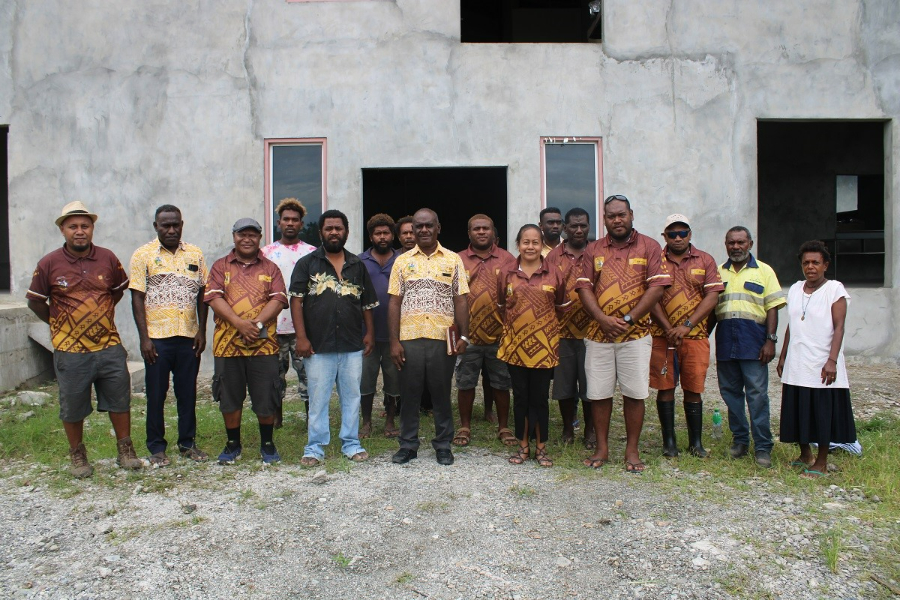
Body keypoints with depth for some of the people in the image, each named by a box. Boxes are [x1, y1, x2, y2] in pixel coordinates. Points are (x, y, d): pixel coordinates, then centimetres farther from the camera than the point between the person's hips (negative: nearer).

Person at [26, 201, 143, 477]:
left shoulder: (107, 258, 1)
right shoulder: (49, 264, -5)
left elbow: (120, 289, 16)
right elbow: (35, 301, 5)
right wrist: (59, 323, 6)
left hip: (109, 347, 2)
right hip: (70, 351, -2)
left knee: (119, 401, 8)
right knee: (73, 408, 10)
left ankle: (125, 450, 22)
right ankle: (77, 456, 27)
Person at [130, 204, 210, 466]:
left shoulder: (195, 254, 9)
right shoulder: (143, 255, 0)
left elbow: (202, 294, 10)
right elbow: (137, 298, -3)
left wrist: (201, 331, 4)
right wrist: (144, 337, -9)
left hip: (189, 336, 3)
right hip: (157, 337, -2)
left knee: (188, 392, 10)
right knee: (156, 394, 6)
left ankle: (188, 443, 23)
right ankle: (156, 447, 19)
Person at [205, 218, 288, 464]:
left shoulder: (270, 268, 10)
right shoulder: (220, 266, 9)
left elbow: (278, 299, -2)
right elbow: (214, 298, -4)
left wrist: (257, 323, -17)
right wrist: (239, 323, -18)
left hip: (263, 344, 0)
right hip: (227, 344, 1)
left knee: (266, 399, 3)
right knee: (229, 398, 9)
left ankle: (267, 445, 21)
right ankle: (232, 445, 26)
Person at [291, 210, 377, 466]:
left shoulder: (357, 265, 12)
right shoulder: (307, 264, 3)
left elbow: (367, 303, 15)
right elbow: (296, 300, -3)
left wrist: (370, 332, 7)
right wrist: (301, 336, -11)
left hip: (352, 346, 3)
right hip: (318, 346, -2)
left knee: (351, 396, 10)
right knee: (318, 398, 4)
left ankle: (351, 444, 22)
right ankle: (315, 447, 15)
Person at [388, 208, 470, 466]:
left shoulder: (453, 260, 7)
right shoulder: (402, 261, 8)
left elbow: (460, 301, 5)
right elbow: (394, 303, 5)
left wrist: (464, 336, -3)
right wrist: (394, 341, -1)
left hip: (442, 339, -1)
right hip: (409, 338, 1)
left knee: (442, 394, 8)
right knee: (408, 394, 8)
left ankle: (443, 445, 21)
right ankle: (408, 444, 21)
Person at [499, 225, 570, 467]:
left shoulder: (555, 274, -1)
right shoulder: (506, 273, 3)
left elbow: (561, 306, 9)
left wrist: (545, 326, 8)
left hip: (544, 345, -1)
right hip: (515, 344, 1)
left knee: (540, 397, 6)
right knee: (520, 397, 8)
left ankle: (541, 447, 19)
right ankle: (523, 446, 21)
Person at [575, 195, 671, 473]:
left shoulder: (649, 247, 3)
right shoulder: (593, 249, 10)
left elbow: (656, 287, -6)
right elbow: (584, 287, 2)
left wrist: (628, 319, -12)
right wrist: (603, 319, -13)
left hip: (635, 334, -2)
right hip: (598, 334, 2)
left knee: (634, 392, 3)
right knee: (598, 392, 5)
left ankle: (632, 450, 16)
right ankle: (601, 449, 18)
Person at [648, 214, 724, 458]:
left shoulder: (705, 261, 6)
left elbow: (712, 297, -2)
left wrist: (687, 325, -12)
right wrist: (668, 328, -12)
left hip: (695, 336, 0)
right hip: (662, 336, 0)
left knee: (693, 389, 5)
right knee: (665, 388, 3)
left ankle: (696, 442, 16)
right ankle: (669, 441, 13)